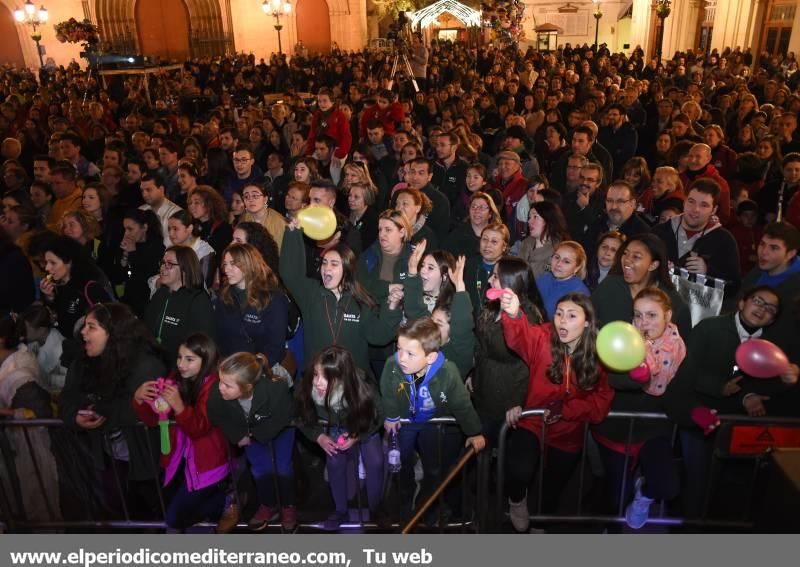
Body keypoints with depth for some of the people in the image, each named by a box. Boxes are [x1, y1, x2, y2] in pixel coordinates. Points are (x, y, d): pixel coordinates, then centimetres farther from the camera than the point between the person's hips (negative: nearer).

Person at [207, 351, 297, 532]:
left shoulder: (275, 390, -44)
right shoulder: (217, 394, -38)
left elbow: (281, 420, -23)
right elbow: (218, 418, -13)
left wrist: (255, 435, -14)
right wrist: (239, 435, -13)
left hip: (280, 428, -2)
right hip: (251, 432, 2)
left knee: (283, 468, -5)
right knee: (261, 468, -4)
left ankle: (288, 506, 21)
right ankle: (269, 505, 23)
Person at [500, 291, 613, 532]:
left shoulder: (599, 357, -11)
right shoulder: (543, 339, -18)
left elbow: (600, 404, -11)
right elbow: (519, 337, -40)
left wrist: (564, 409, -23)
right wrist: (513, 315, -62)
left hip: (568, 436, 3)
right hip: (532, 425, -3)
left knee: (551, 497, 19)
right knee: (520, 472, -30)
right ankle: (517, 500, 8)